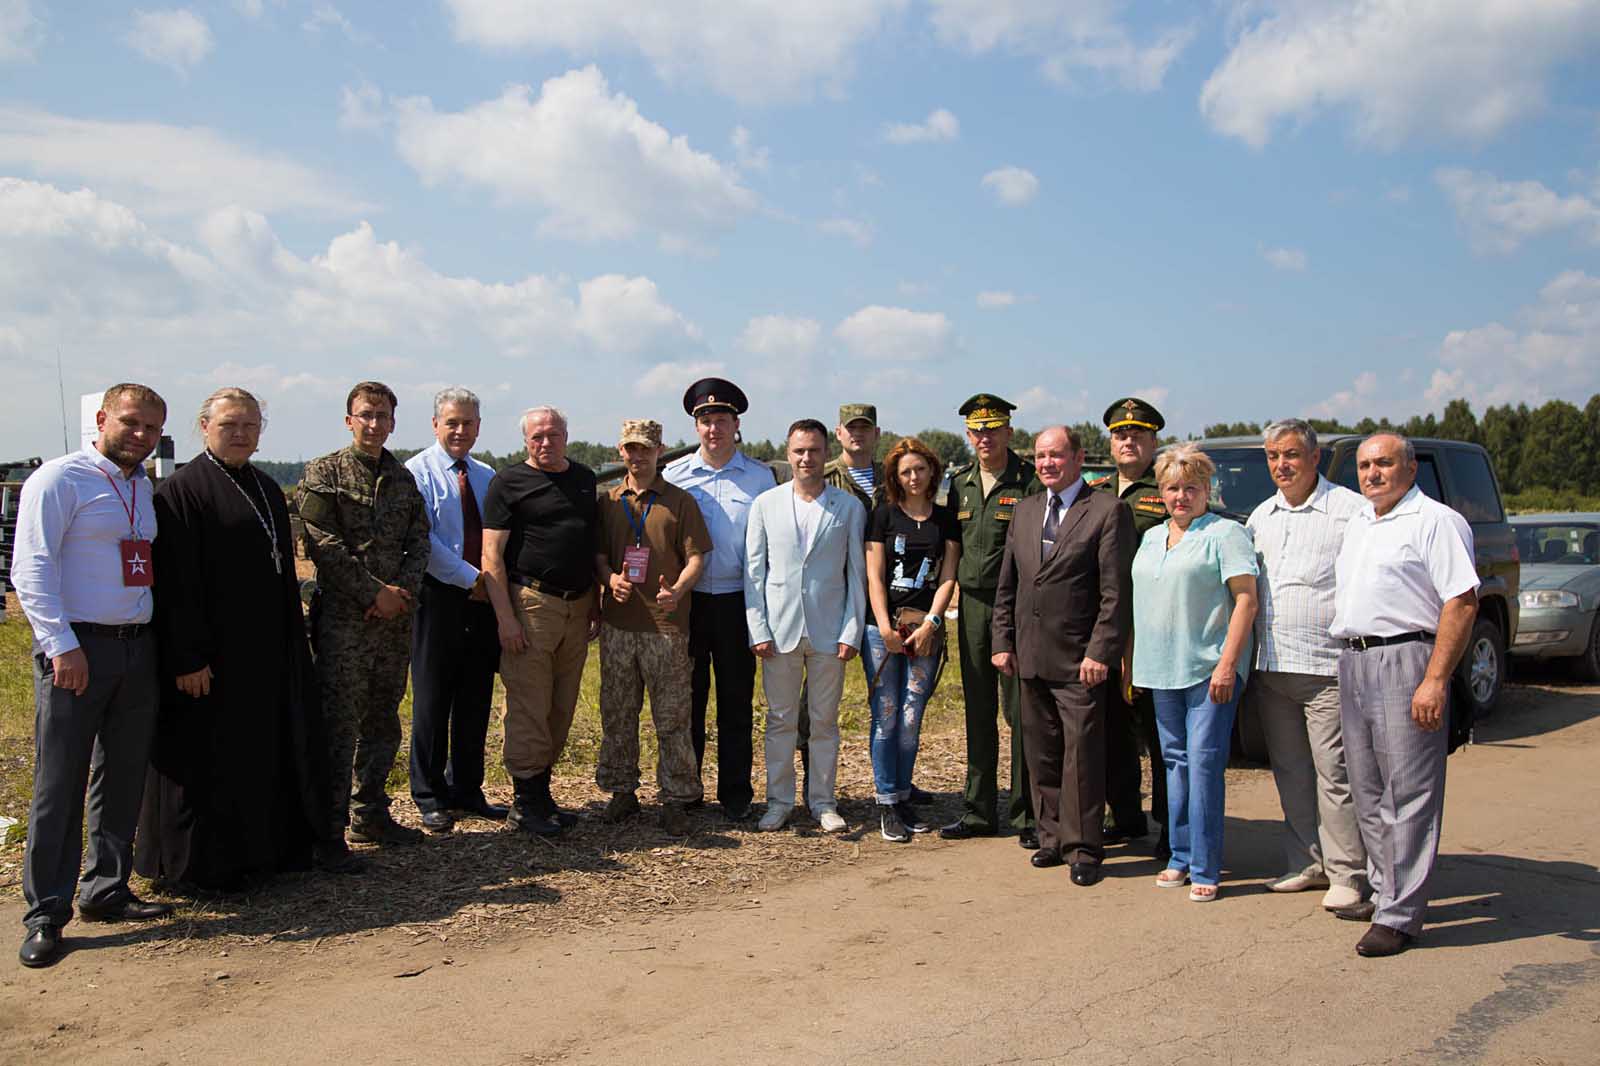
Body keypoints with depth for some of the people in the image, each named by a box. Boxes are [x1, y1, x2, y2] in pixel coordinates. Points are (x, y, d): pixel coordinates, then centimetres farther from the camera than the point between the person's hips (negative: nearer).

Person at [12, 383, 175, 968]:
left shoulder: (143, 487, 15)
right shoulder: (59, 480, -7)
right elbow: (32, 569, -12)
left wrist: (158, 635, 10)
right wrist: (62, 645, -19)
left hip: (137, 648, 7)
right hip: (76, 649, -7)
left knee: (124, 778, 13)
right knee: (59, 784, -2)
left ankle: (107, 891, 25)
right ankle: (46, 914, 6)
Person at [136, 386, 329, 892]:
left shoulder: (268, 490, 13)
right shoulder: (182, 490, -11)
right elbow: (177, 583, -17)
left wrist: (294, 640, 15)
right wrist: (187, 657, -21)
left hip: (268, 650, 8)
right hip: (214, 654, -8)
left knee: (268, 751, 14)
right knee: (208, 757, 2)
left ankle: (264, 848, 27)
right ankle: (201, 865, 14)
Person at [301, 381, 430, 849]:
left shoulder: (403, 478, 13)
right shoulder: (324, 472, -3)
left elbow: (419, 542, 10)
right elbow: (324, 546, -11)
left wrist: (403, 591, -7)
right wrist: (375, 592, -13)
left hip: (395, 618, 6)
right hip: (343, 618, -6)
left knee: (383, 721, 13)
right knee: (340, 724, -5)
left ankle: (370, 815, 25)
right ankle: (330, 828, 3)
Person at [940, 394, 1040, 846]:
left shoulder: (1030, 482, -6)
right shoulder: (959, 482, 12)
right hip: (971, 604, 6)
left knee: (1019, 711, -2)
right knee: (978, 711, 11)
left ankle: (1026, 815, 8)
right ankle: (978, 811, 20)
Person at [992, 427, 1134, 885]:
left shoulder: (1108, 511, -5)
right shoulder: (1025, 511, 14)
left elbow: (1116, 592, -10)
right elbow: (1006, 585, 16)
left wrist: (1100, 652, -15)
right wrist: (1003, 642, 9)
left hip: (1079, 660, -6)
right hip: (1031, 658, 6)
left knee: (1082, 754, -2)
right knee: (1041, 754, 12)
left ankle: (1083, 848, 8)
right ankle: (1052, 838, 24)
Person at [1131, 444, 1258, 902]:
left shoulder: (1225, 533, -4)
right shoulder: (1151, 538, 17)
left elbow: (1246, 599, -11)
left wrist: (1227, 663, -19)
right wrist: (1132, 661, 16)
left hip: (1210, 669, -6)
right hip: (1162, 670, 7)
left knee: (1204, 763, -8)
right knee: (1176, 761, 11)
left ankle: (1205, 869, -1)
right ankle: (1180, 858, 20)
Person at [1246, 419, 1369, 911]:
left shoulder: (1351, 511, -5)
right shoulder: (1261, 516, 15)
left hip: (1327, 667, -6)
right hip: (1270, 668, 6)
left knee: (1334, 773, -2)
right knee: (1290, 773, 13)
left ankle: (1346, 873, 8)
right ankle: (1306, 863, 24)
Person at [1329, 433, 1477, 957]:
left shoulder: (1435, 521, -7)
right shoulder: (1358, 523, 18)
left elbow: (1462, 602, -15)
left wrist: (1435, 681, -21)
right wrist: (1347, 657, 15)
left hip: (1404, 659, -8)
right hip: (1352, 661, 9)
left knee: (1409, 794, -5)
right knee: (1368, 792, 14)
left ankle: (1400, 916, -2)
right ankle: (1385, 892, 26)